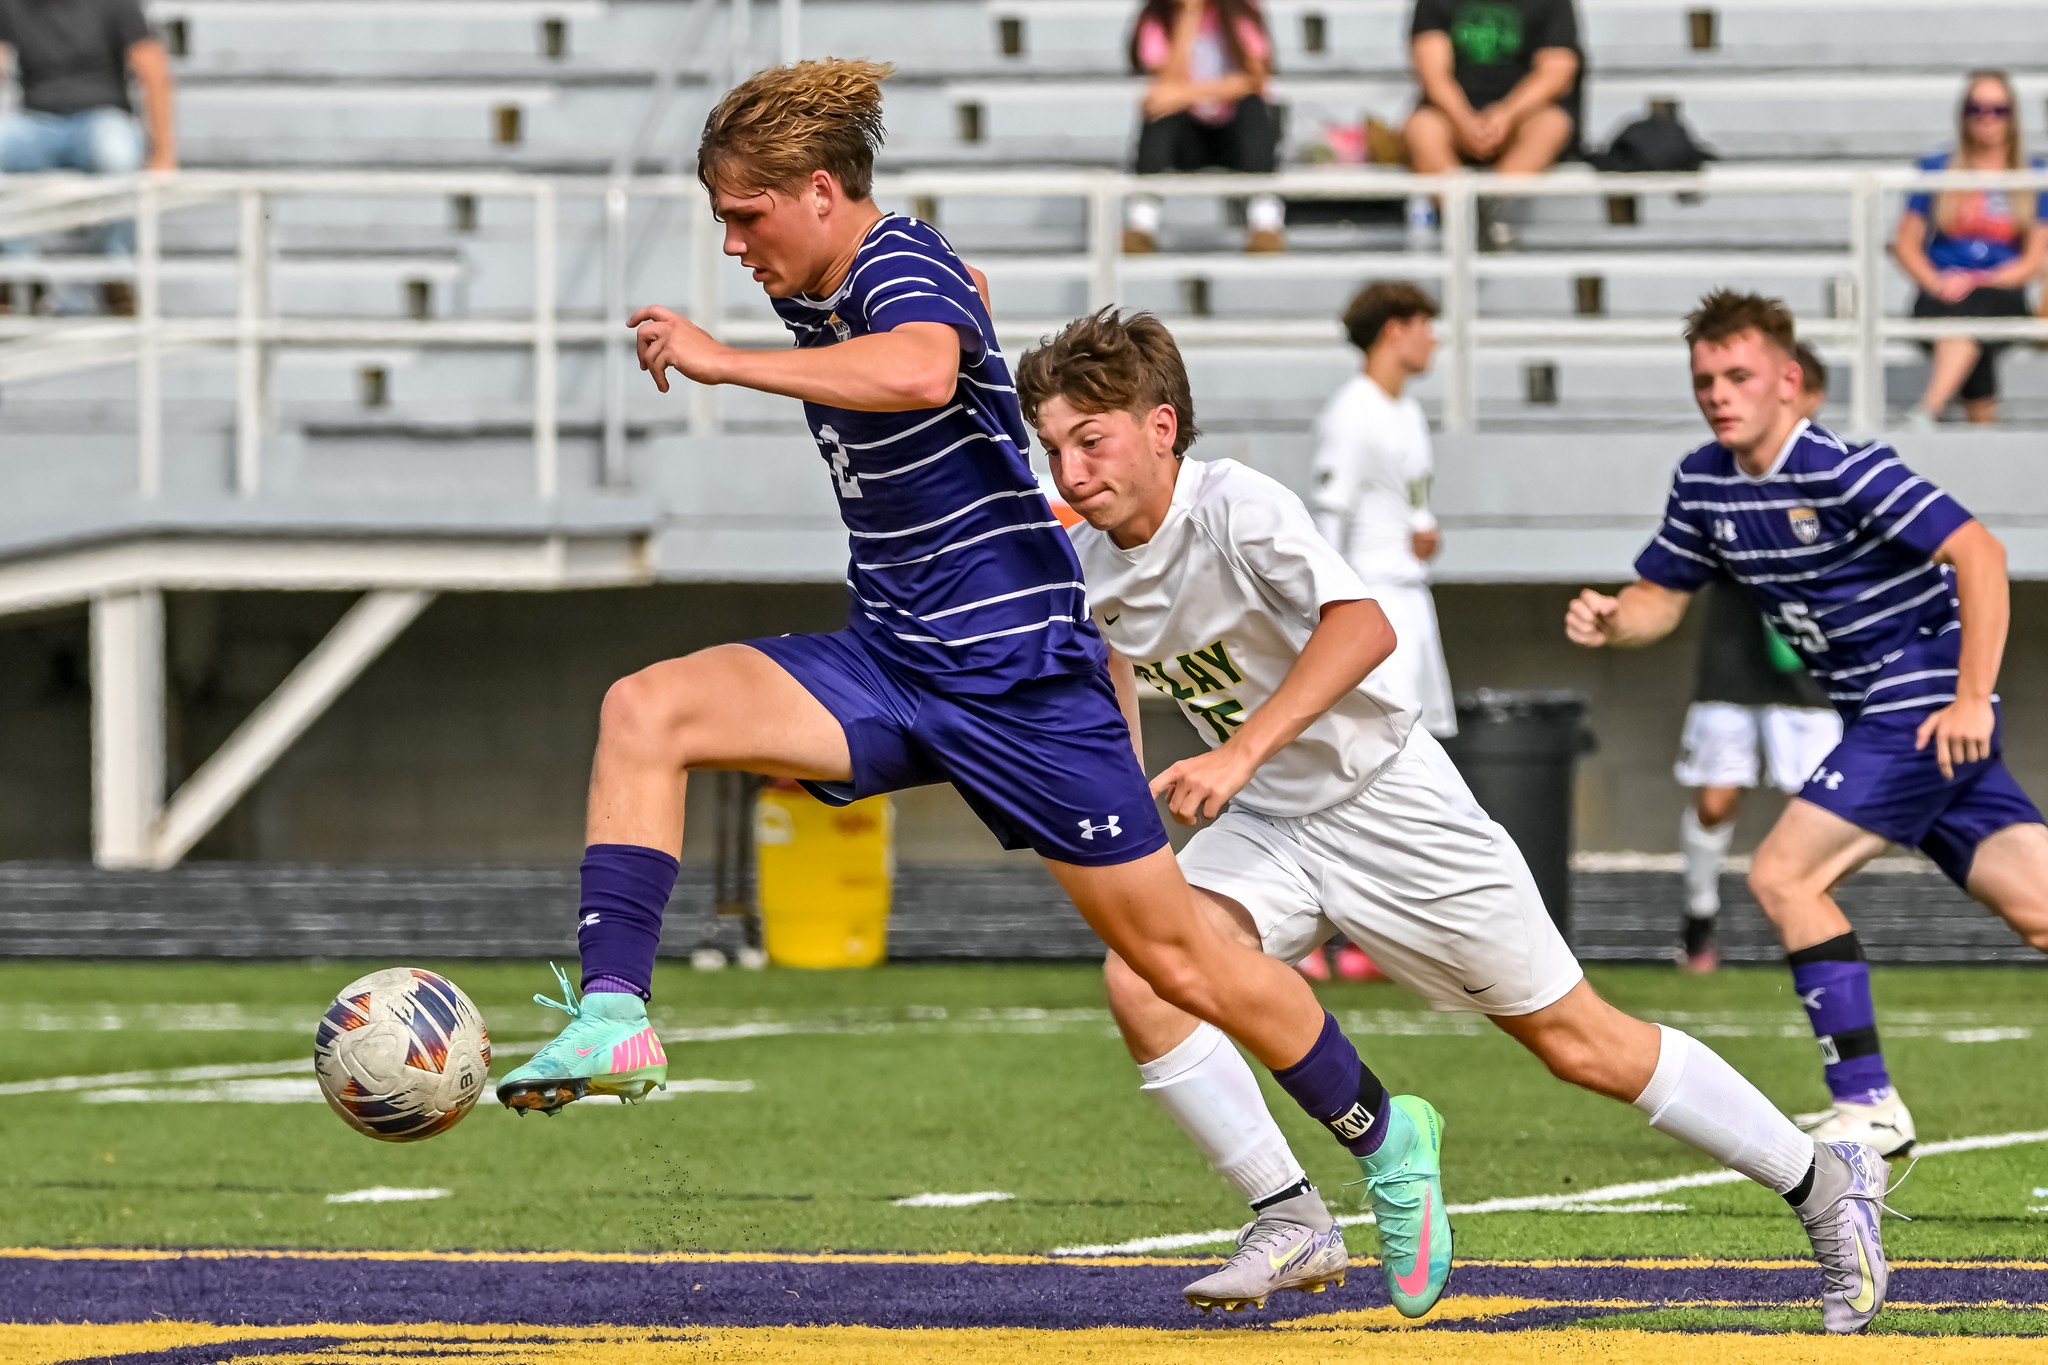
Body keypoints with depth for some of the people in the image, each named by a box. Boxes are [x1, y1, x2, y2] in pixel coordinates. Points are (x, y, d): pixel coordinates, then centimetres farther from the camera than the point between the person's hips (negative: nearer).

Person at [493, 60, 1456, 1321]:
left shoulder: (903, 271, -18)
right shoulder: (824, 297, 9)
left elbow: (920, 373, -42)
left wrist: (721, 360, -38)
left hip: (1018, 674, -8)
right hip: (887, 662, 8)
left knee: (1174, 955, 2)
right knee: (646, 711, -16)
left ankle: (1384, 1135, 23)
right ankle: (614, 1019, -23)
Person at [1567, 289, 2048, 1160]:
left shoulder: (1844, 472, -19)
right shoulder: (1704, 483, 5)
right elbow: (1663, 595, 15)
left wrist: (1971, 698, -30)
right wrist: (1610, 622, -9)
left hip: (1929, 711, -8)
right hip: (1880, 718, 8)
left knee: (1784, 876, -13)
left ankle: (1868, 1104, -7)